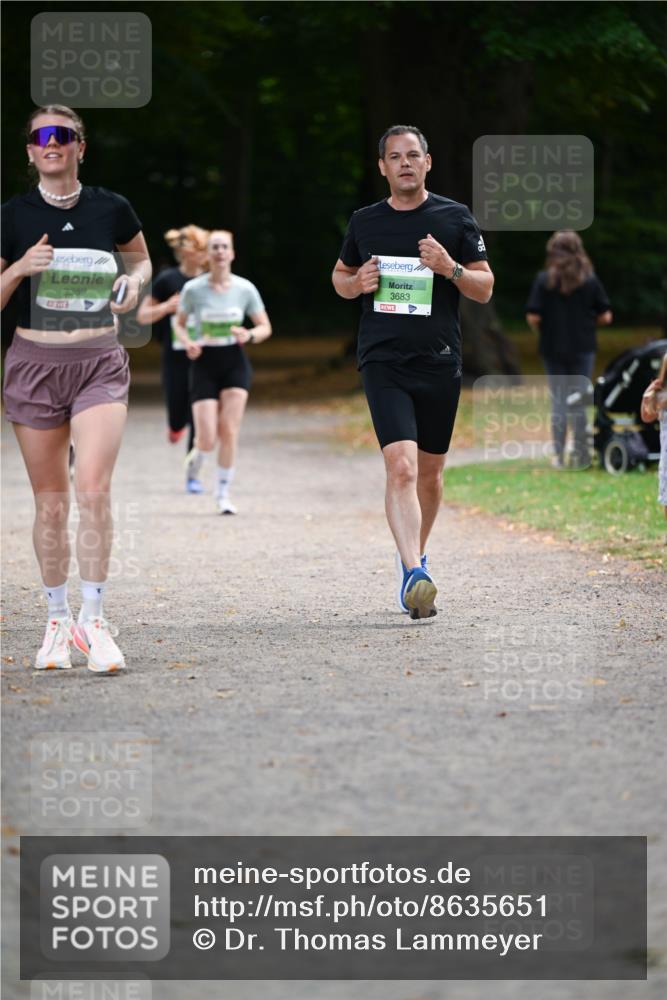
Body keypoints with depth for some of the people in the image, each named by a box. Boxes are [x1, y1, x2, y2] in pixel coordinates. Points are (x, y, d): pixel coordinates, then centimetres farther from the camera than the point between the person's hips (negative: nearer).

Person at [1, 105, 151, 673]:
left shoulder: (111, 210, 2)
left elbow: (141, 259, 22)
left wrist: (134, 281, 0)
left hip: (100, 363, -1)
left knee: (93, 488, -16)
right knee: (51, 500, 5)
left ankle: (93, 620, -9)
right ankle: (57, 619, 17)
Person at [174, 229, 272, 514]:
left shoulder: (245, 288, -1)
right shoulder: (193, 289, -4)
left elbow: (265, 328, 7)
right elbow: (179, 323, 10)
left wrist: (249, 335, -15)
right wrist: (187, 342, -11)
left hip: (235, 362, 1)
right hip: (205, 364, -1)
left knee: (229, 432, -10)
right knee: (208, 439, -8)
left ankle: (223, 494, 6)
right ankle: (197, 454, 31)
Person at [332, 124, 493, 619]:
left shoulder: (455, 218, 4)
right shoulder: (364, 221, 7)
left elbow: (485, 288, 5)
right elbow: (341, 275, 22)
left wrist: (450, 268, -14)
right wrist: (357, 283, -1)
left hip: (440, 361, 1)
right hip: (383, 361, -1)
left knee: (429, 472, 12)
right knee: (401, 467, -18)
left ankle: (414, 557, 35)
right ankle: (415, 574, -28)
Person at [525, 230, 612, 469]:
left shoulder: (544, 280, -8)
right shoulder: (590, 280, -5)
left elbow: (533, 317, -11)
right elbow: (605, 316, -3)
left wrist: (542, 331, 9)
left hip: (553, 349, 0)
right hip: (583, 348, 0)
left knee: (558, 402, 9)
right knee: (579, 403, 6)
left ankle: (559, 455, 7)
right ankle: (581, 456, 5)